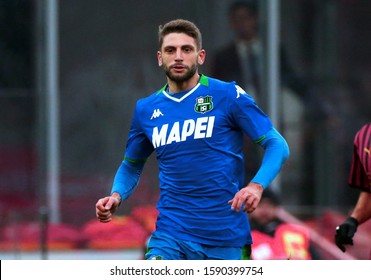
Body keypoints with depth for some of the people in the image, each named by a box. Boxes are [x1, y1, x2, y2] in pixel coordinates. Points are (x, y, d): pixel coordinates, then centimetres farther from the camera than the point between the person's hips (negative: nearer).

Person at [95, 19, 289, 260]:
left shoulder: (228, 95, -3)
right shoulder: (146, 109, 8)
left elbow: (277, 145, -3)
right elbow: (131, 167, 22)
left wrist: (256, 186, -21)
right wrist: (116, 197, 1)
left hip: (225, 239, -1)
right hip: (171, 236, 1)